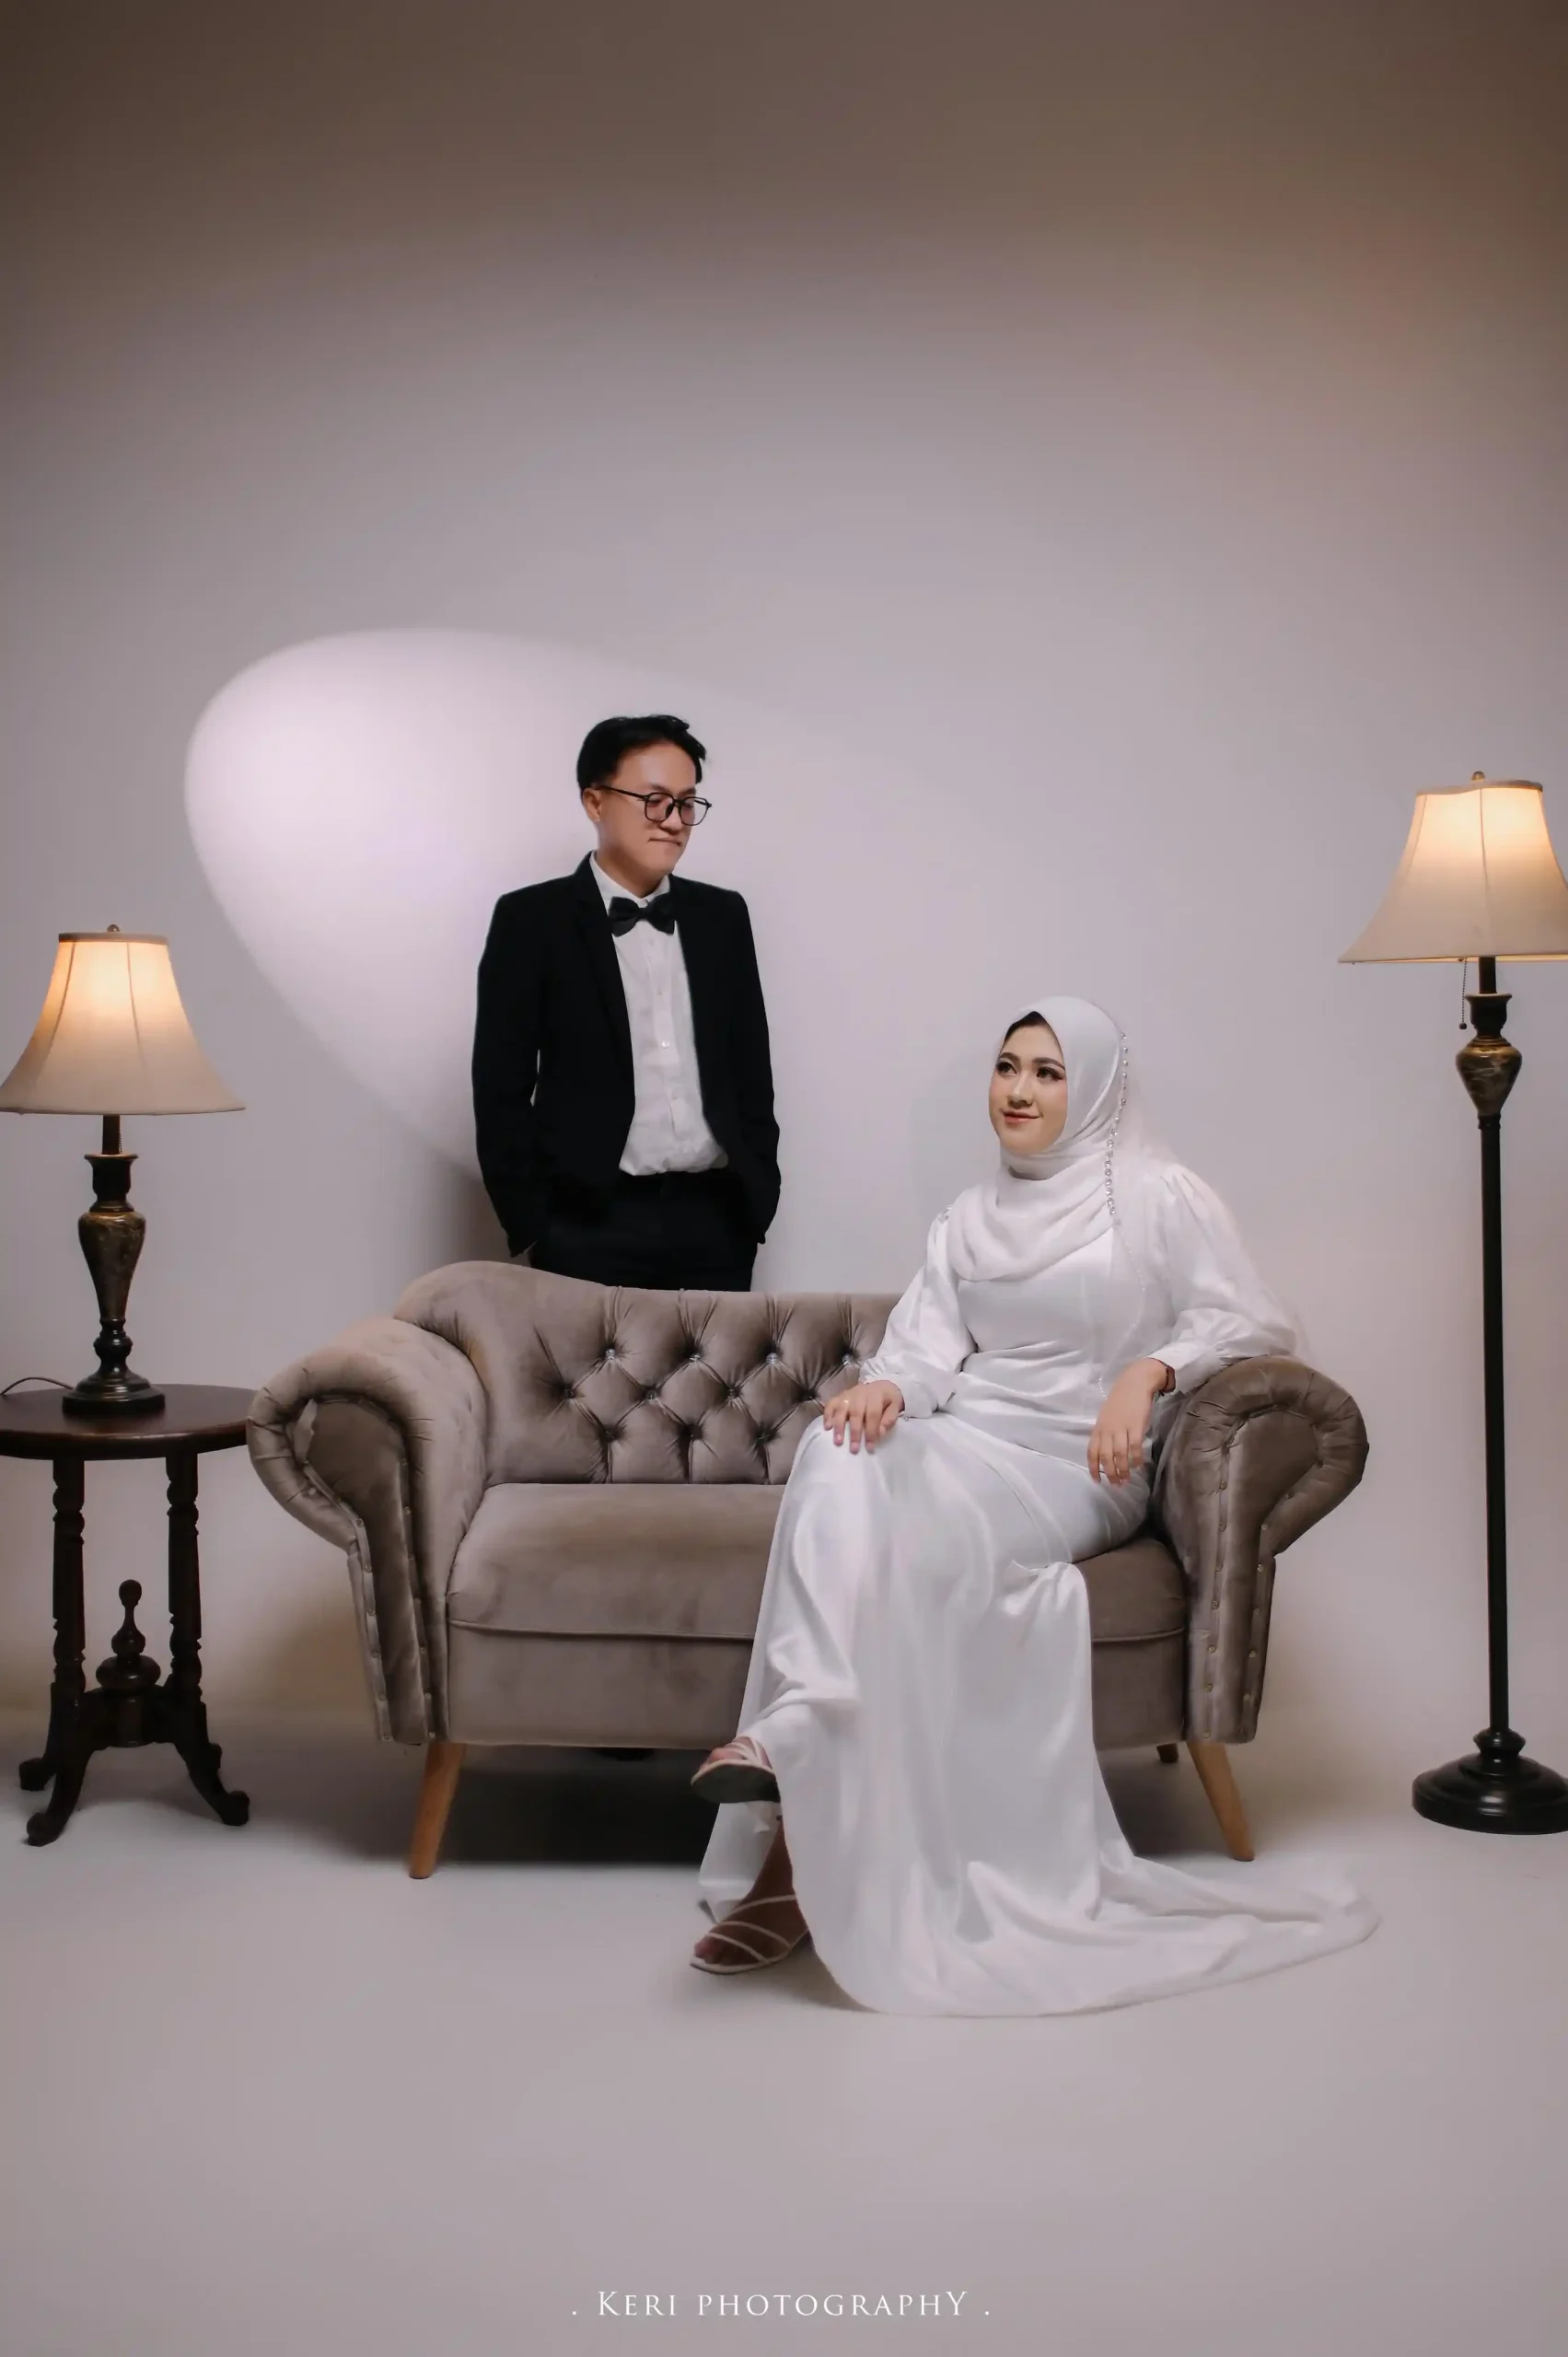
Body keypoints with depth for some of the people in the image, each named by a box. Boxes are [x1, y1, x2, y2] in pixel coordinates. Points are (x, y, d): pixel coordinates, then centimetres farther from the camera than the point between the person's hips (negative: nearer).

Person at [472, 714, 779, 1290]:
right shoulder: (532, 919, -1)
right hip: (592, 1227, -4)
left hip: (716, 1220, 4)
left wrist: (759, 1198, 9)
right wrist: (531, 1231, -6)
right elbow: (501, 1088, -2)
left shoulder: (722, 915, 12)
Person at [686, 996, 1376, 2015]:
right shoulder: (974, 1216, 23)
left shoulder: (1159, 1196, 7)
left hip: (1074, 1465, -4)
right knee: (844, 1454, -32)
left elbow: (1256, 1322, -2)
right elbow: (932, 1340, 10)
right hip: (964, 1442, 4)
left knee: (895, 1517, -35)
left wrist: (1149, 1369, -18)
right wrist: (889, 1383, -14)